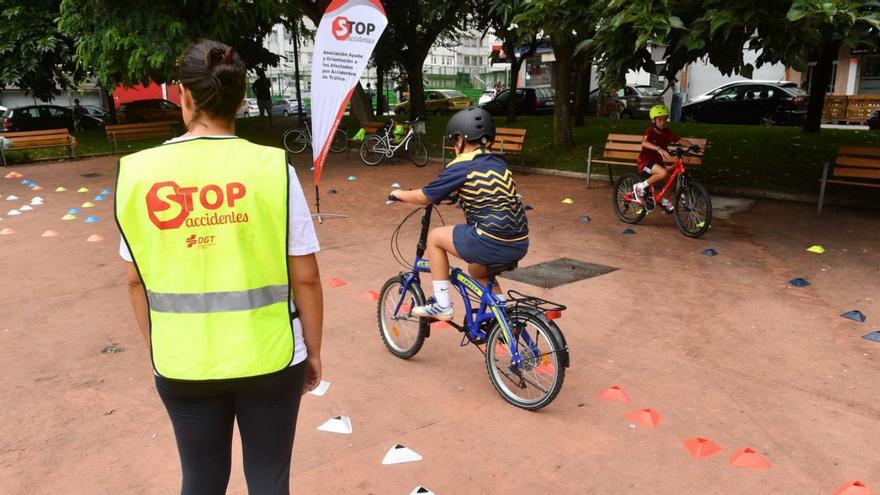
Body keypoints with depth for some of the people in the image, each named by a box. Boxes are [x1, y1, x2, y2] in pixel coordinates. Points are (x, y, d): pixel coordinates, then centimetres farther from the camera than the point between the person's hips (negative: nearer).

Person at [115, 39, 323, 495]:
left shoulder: (138, 172, -7)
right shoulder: (271, 167, -13)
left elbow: (136, 282, 1)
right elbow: (305, 278, -9)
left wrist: (157, 352, 15)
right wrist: (313, 352, 4)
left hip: (182, 364, 2)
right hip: (269, 357, -2)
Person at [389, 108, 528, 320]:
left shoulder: (462, 166, -6)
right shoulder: (498, 163, 15)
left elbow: (424, 197, 1)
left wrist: (400, 194, 20)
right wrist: (456, 193, 46)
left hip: (491, 243, -8)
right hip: (520, 245, 8)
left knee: (435, 236, 13)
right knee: (476, 269, 35)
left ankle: (442, 305, 15)